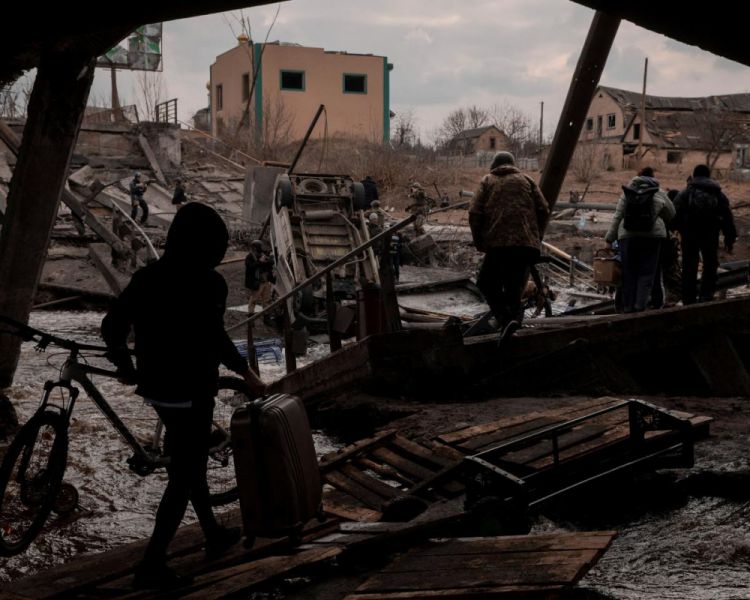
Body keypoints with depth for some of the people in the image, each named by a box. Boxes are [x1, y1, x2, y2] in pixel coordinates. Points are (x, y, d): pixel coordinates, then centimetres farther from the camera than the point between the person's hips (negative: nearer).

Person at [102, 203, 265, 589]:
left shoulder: (148, 277, 5)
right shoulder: (208, 283, -15)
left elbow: (112, 325, 5)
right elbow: (214, 337, -24)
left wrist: (125, 366, 18)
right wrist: (246, 373, -12)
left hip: (156, 387, 7)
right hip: (190, 390, -7)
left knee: (191, 463, 22)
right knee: (184, 475, 1)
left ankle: (214, 535, 38)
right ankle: (152, 565, 0)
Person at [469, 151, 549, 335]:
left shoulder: (487, 181, 13)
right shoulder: (526, 180, 18)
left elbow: (475, 214, 1)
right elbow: (544, 210, 8)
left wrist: (479, 243, 10)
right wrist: (536, 236, 18)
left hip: (498, 244, -2)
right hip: (527, 244, 3)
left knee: (486, 284, 9)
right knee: (514, 287, 14)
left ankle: (505, 319, -11)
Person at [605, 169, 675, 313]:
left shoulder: (627, 193, 7)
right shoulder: (659, 194, 7)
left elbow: (617, 217, 4)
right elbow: (671, 215, 16)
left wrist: (609, 239, 6)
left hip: (627, 236, 1)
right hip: (652, 236, -1)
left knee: (629, 273, 7)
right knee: (647, 272, 3)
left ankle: (628, 306, 9)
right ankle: (640, 304, -6)